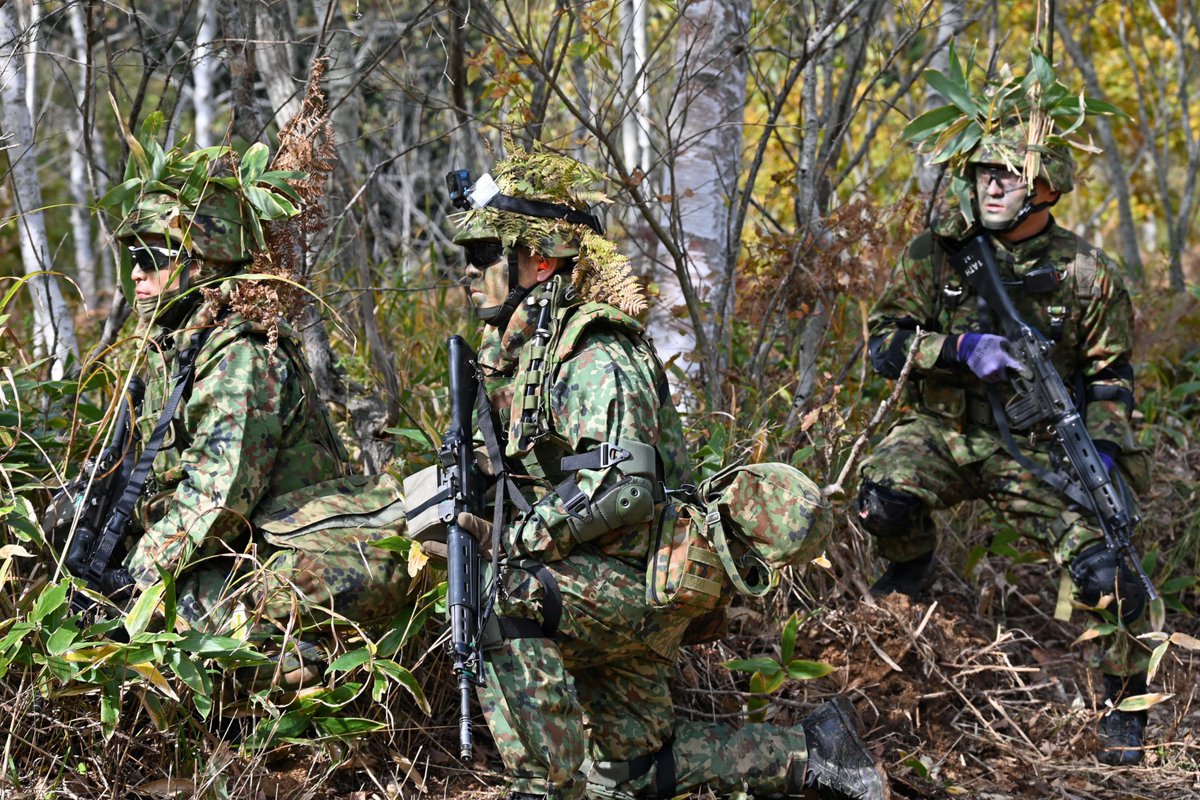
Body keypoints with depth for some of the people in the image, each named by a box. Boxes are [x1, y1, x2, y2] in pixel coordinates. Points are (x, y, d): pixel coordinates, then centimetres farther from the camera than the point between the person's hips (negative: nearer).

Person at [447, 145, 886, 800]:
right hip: (598, 591, 10)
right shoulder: (527, 347, 10)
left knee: (505, 600, -32)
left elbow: (624, 489, -32)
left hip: (642, 585, -10)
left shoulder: (595, 358, -20)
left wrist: (513, 539, -27)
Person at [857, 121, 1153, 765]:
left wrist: (1100, 449, -12)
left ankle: (1123, 710, 10)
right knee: (883, 499, -31)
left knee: (1113, 579, -17)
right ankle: (911, 568, 8)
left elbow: (1111, 378, 5)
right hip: (947, 434, 1)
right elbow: (884, 341, -5)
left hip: (1039, 453, 0)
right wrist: (965, 348, -21)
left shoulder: (1087, 274, -3)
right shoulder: (938, 252, -2)